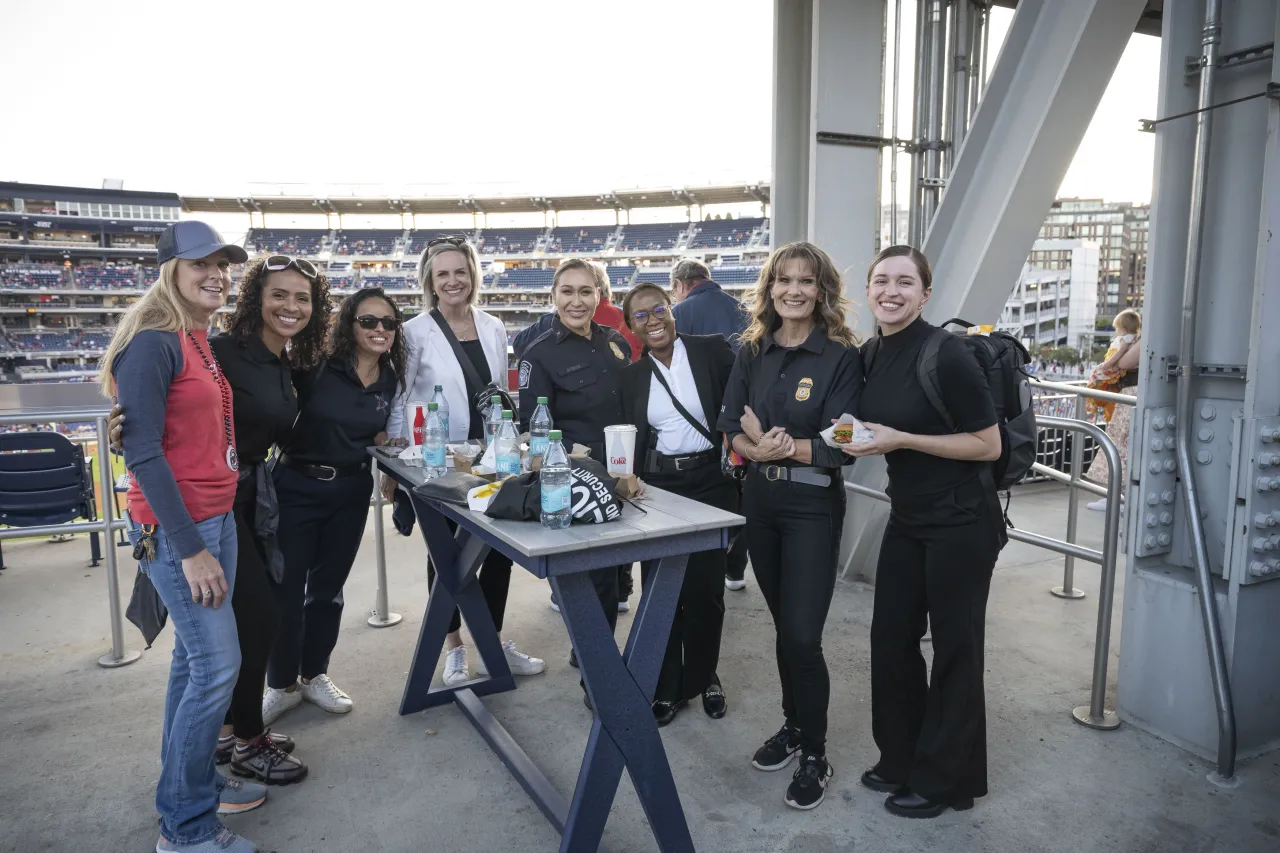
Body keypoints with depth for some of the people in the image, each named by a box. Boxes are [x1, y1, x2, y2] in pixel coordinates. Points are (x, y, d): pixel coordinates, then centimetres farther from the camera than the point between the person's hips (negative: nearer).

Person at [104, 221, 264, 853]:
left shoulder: (201, 340, 10)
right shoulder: (153, 342, -16)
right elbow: (142, 452, -18)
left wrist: (212, 534, 12)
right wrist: (189, 549, -18)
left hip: (217, 517, 8)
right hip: (174, 528, -8)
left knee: (194, 656, 18)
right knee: (217, 666, -4)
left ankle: (192, 780, 34)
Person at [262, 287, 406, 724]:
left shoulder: (391, 380, 0)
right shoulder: (316, 367, -15)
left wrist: (386, 440, -1)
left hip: (351, 493, 4)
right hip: (297, 488, -4)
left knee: (328, 587, 16)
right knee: (285, 589, 3)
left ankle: (314, 674, 34)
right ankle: (282, 683, 24)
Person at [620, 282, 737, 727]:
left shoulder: (712, 350, -5)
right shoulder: (632, 375, 6)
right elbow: (629, 440, 10)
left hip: (710, 482, -2)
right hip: (658, 487, 3)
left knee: (705, 587, 6)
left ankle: (704, 677, 30)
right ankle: (667, 686, 24)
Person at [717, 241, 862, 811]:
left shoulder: (841, 356, -10)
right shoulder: (752, 351, 5)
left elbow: (840, 444, -15)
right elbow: (731, 424, 0)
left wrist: (783, 447, -20)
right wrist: (756, 448, -19)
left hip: (813, 506, -5)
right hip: (760, 500, 5)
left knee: (803, 636, -4)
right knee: (783, 626, 17)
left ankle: (814, 754, 17)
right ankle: (793, 725, 36)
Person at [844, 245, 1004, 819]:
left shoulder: (946, 355, -19)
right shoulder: (871, 353, 3)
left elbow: (988, 445, -17)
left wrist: (901, 440, -22)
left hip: (959, 521, -7)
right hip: (907, 515, 7)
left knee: (954, 646, 8)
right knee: (891, 636, 13)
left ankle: (945, 778, 26)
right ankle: (901, 759, 34)